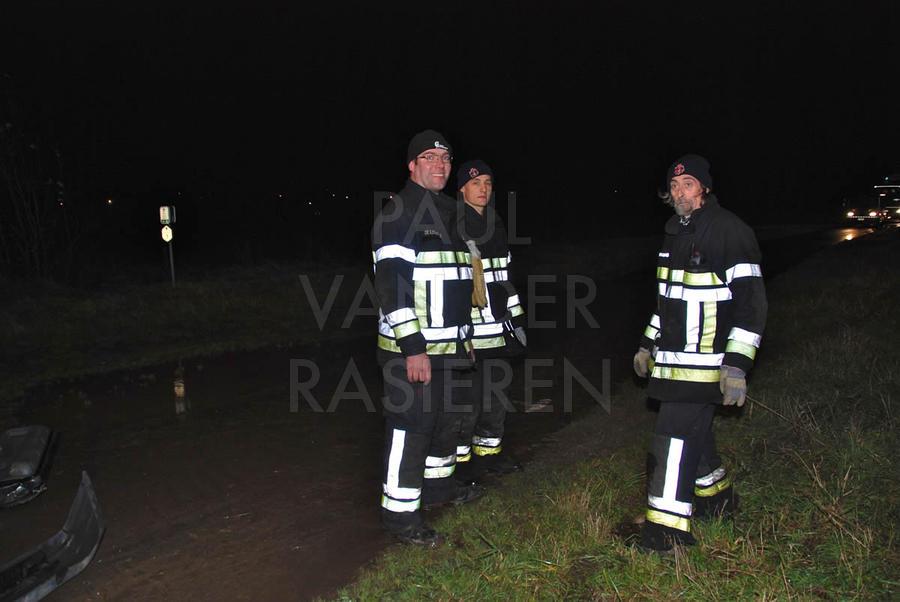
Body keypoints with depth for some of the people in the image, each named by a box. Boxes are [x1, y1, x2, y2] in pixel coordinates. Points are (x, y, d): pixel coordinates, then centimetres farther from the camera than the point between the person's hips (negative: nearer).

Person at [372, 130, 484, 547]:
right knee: (411, 426, -3)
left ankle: (438, 484, 38)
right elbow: (391, 283, -21)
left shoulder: (448, 211, 16)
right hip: (411, 347, -9)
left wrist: (464, 336, 23)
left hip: (448, 345, 9)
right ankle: (399, 511, 10)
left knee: (447, 416, 19)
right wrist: (413, 348, -24)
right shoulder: (398, 212, -13)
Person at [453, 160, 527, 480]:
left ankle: (489, 449, 32)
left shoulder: (496, 224, 15)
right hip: (470, 330, -8)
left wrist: (515, 316, 19)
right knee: (469, 396, -2)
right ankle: (460, 456, 16)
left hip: (498, 326, 8)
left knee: (497, 393, 16)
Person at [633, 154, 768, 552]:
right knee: (692, 429, 17)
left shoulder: (730, 231, -12)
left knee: (676, 433, -11)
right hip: (672, 358, 8)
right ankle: (716, 496, 38)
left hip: (705, 362, -8)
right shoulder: (676, 231, 15)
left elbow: (751, 302, -16)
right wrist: (648, 343, 25)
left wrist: (736, 365, -21)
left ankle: (667, 527, -3)